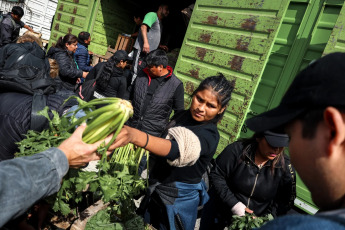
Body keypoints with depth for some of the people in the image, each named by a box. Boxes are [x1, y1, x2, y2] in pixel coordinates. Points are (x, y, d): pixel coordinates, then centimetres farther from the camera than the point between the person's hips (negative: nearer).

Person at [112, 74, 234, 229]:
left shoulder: (210, 135, -28)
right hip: (158, 187, 7)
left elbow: (178, 148, -48)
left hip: (179, 199, -6)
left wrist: (136, 136, -63)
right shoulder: (182, 116, -6)